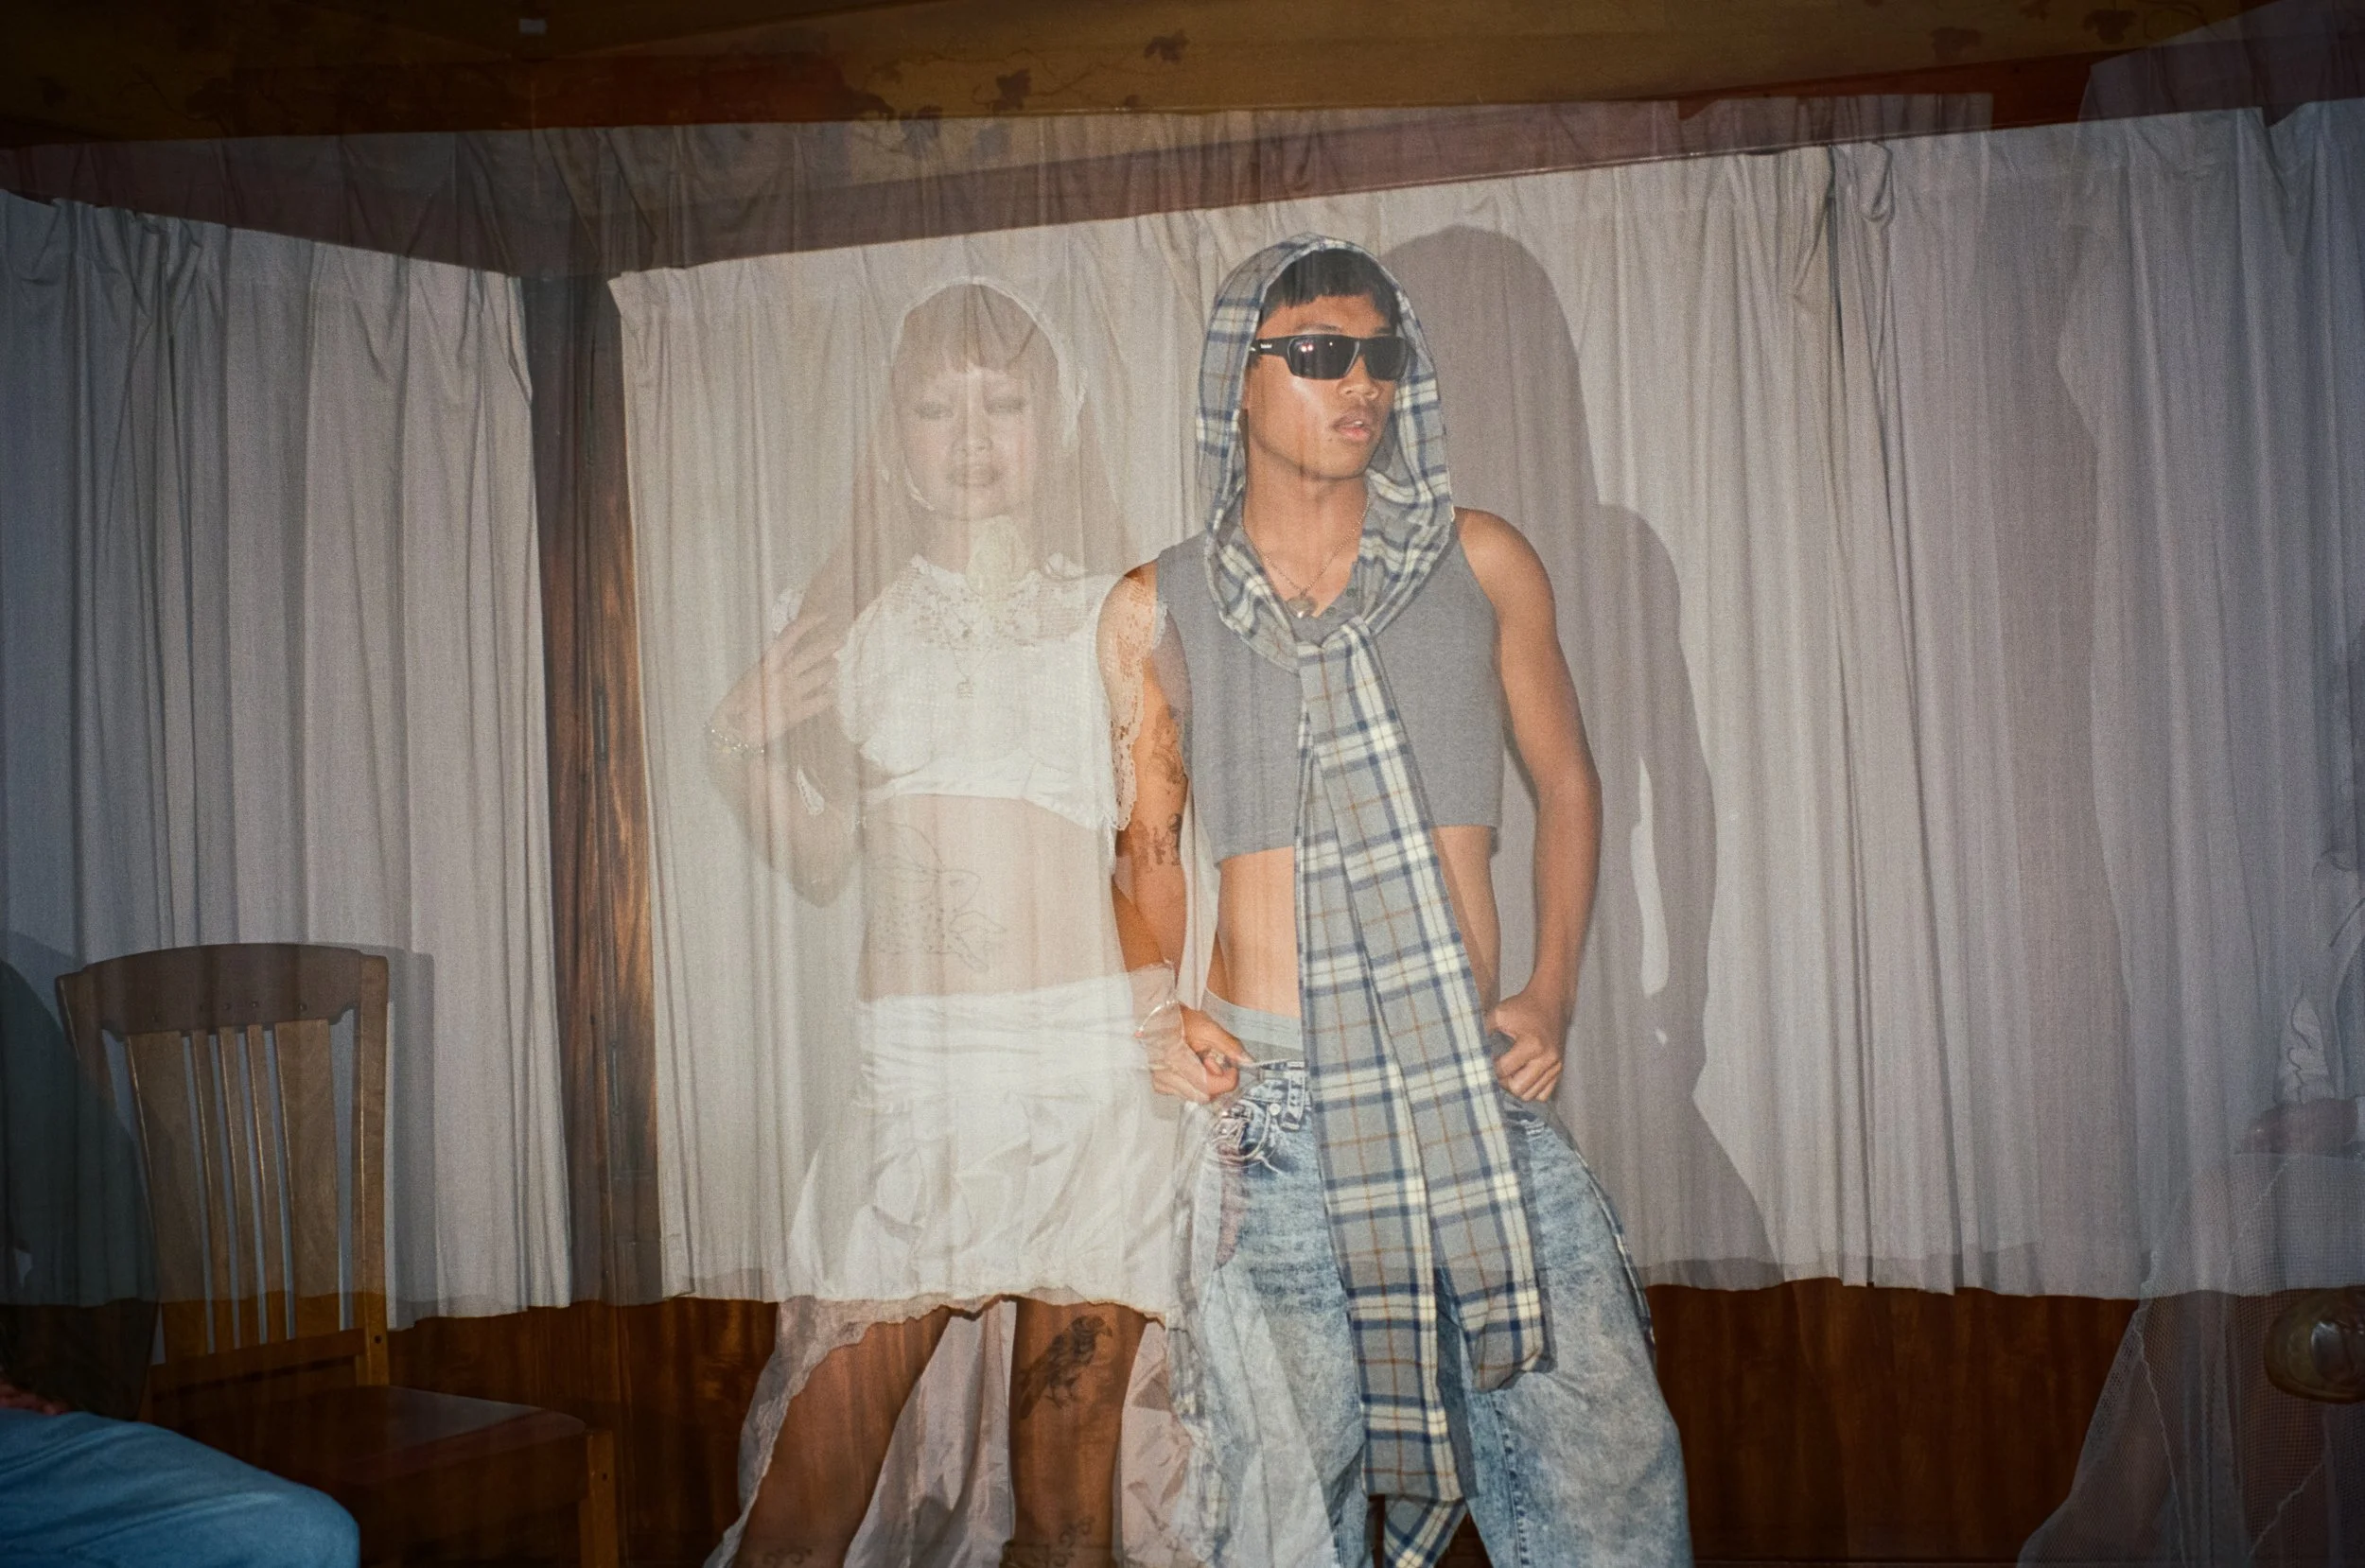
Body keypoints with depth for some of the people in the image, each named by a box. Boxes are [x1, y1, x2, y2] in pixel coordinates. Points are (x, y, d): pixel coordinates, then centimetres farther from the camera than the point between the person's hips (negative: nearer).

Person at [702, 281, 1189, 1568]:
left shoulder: (1108, 618, 8)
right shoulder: (858, 620, 12)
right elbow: (823, 863, 14)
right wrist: (751, 751, -1)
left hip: (1093, 1066, -1)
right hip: (913, 1066, 1)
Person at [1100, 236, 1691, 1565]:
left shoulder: (1481, 564, 7)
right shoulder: (1158, 610, 5)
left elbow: (1567, 780, 15)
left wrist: (1552, 995, 4)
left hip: (1477, 1082, 1)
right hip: (1273, 1093, -1)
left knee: (1604, 1459, 1)